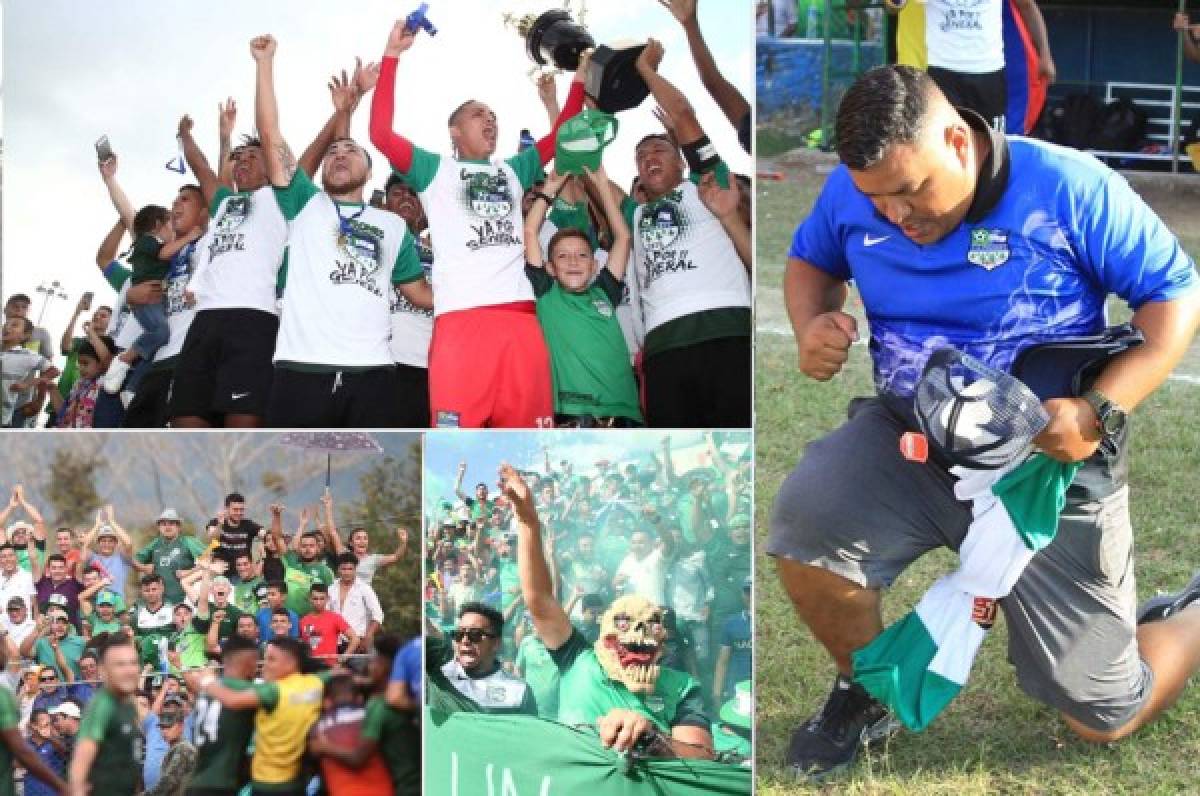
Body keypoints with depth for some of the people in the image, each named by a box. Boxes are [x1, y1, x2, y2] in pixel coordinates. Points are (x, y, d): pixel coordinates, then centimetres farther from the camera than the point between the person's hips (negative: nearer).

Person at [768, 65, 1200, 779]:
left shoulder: (1069, 188, -17)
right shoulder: (853, 191, -6)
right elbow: (812, 260, 16)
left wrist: (1101, 413, -26)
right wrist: (813, 325, -9)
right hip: (908, 439, 3)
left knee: (1104, 718, 1)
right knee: (804, 527, -30)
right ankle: (866, 691, 2)